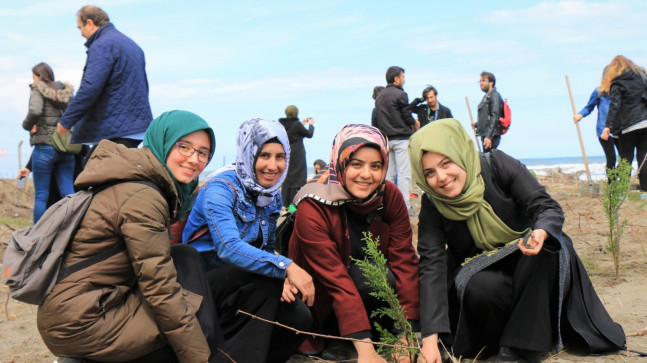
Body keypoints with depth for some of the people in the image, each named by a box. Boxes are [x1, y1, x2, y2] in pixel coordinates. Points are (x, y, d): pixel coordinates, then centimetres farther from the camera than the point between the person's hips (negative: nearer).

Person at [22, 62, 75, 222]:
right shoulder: (67, 92, 14)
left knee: (41, 196, 2)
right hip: (66, 150, 5)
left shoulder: (38, 90, -3)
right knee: (68, 194, 4)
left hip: (44, 148, -4)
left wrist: (27, 125, -3)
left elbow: (35, 111, -20)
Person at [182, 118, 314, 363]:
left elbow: (266, 249, 10)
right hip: (199, 282, -6)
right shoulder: (221, 188, -18)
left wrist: (282, 279, -12)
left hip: (246, 285, 7)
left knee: (299, 318, -16)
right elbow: (229, 248, -32)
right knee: (266, 279, -32)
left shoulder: (273, 194, 5)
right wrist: (285, 267, -40)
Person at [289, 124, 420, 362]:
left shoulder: (390, 196, -12)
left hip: (374, 283, 5)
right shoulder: (312, 208, -25)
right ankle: (334, 340, -8)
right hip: (324, 303, -5)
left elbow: (404, 260, -16)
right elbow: (336, 280, -30)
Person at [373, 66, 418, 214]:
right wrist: (414, 124, 9)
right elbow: (407, 116, -9)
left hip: (385, 139, 8)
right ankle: (404, 206, -8)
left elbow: (376, 120, 17)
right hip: (401, 138, -8)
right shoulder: (400, 94, -8)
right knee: (404, 173, -7)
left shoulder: (379, 96, 15)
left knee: (389, 174, 11)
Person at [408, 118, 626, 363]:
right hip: (481, 271, 0)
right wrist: (430, 338, -31)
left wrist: (541, 232, -47)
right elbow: (432, 267, -22)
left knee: (547, 249, -32)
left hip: (526, 261, 1)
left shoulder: (498, 166, -20)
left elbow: (548, 207, -21)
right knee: (482, 289, -34)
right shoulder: (433, 207, -16)